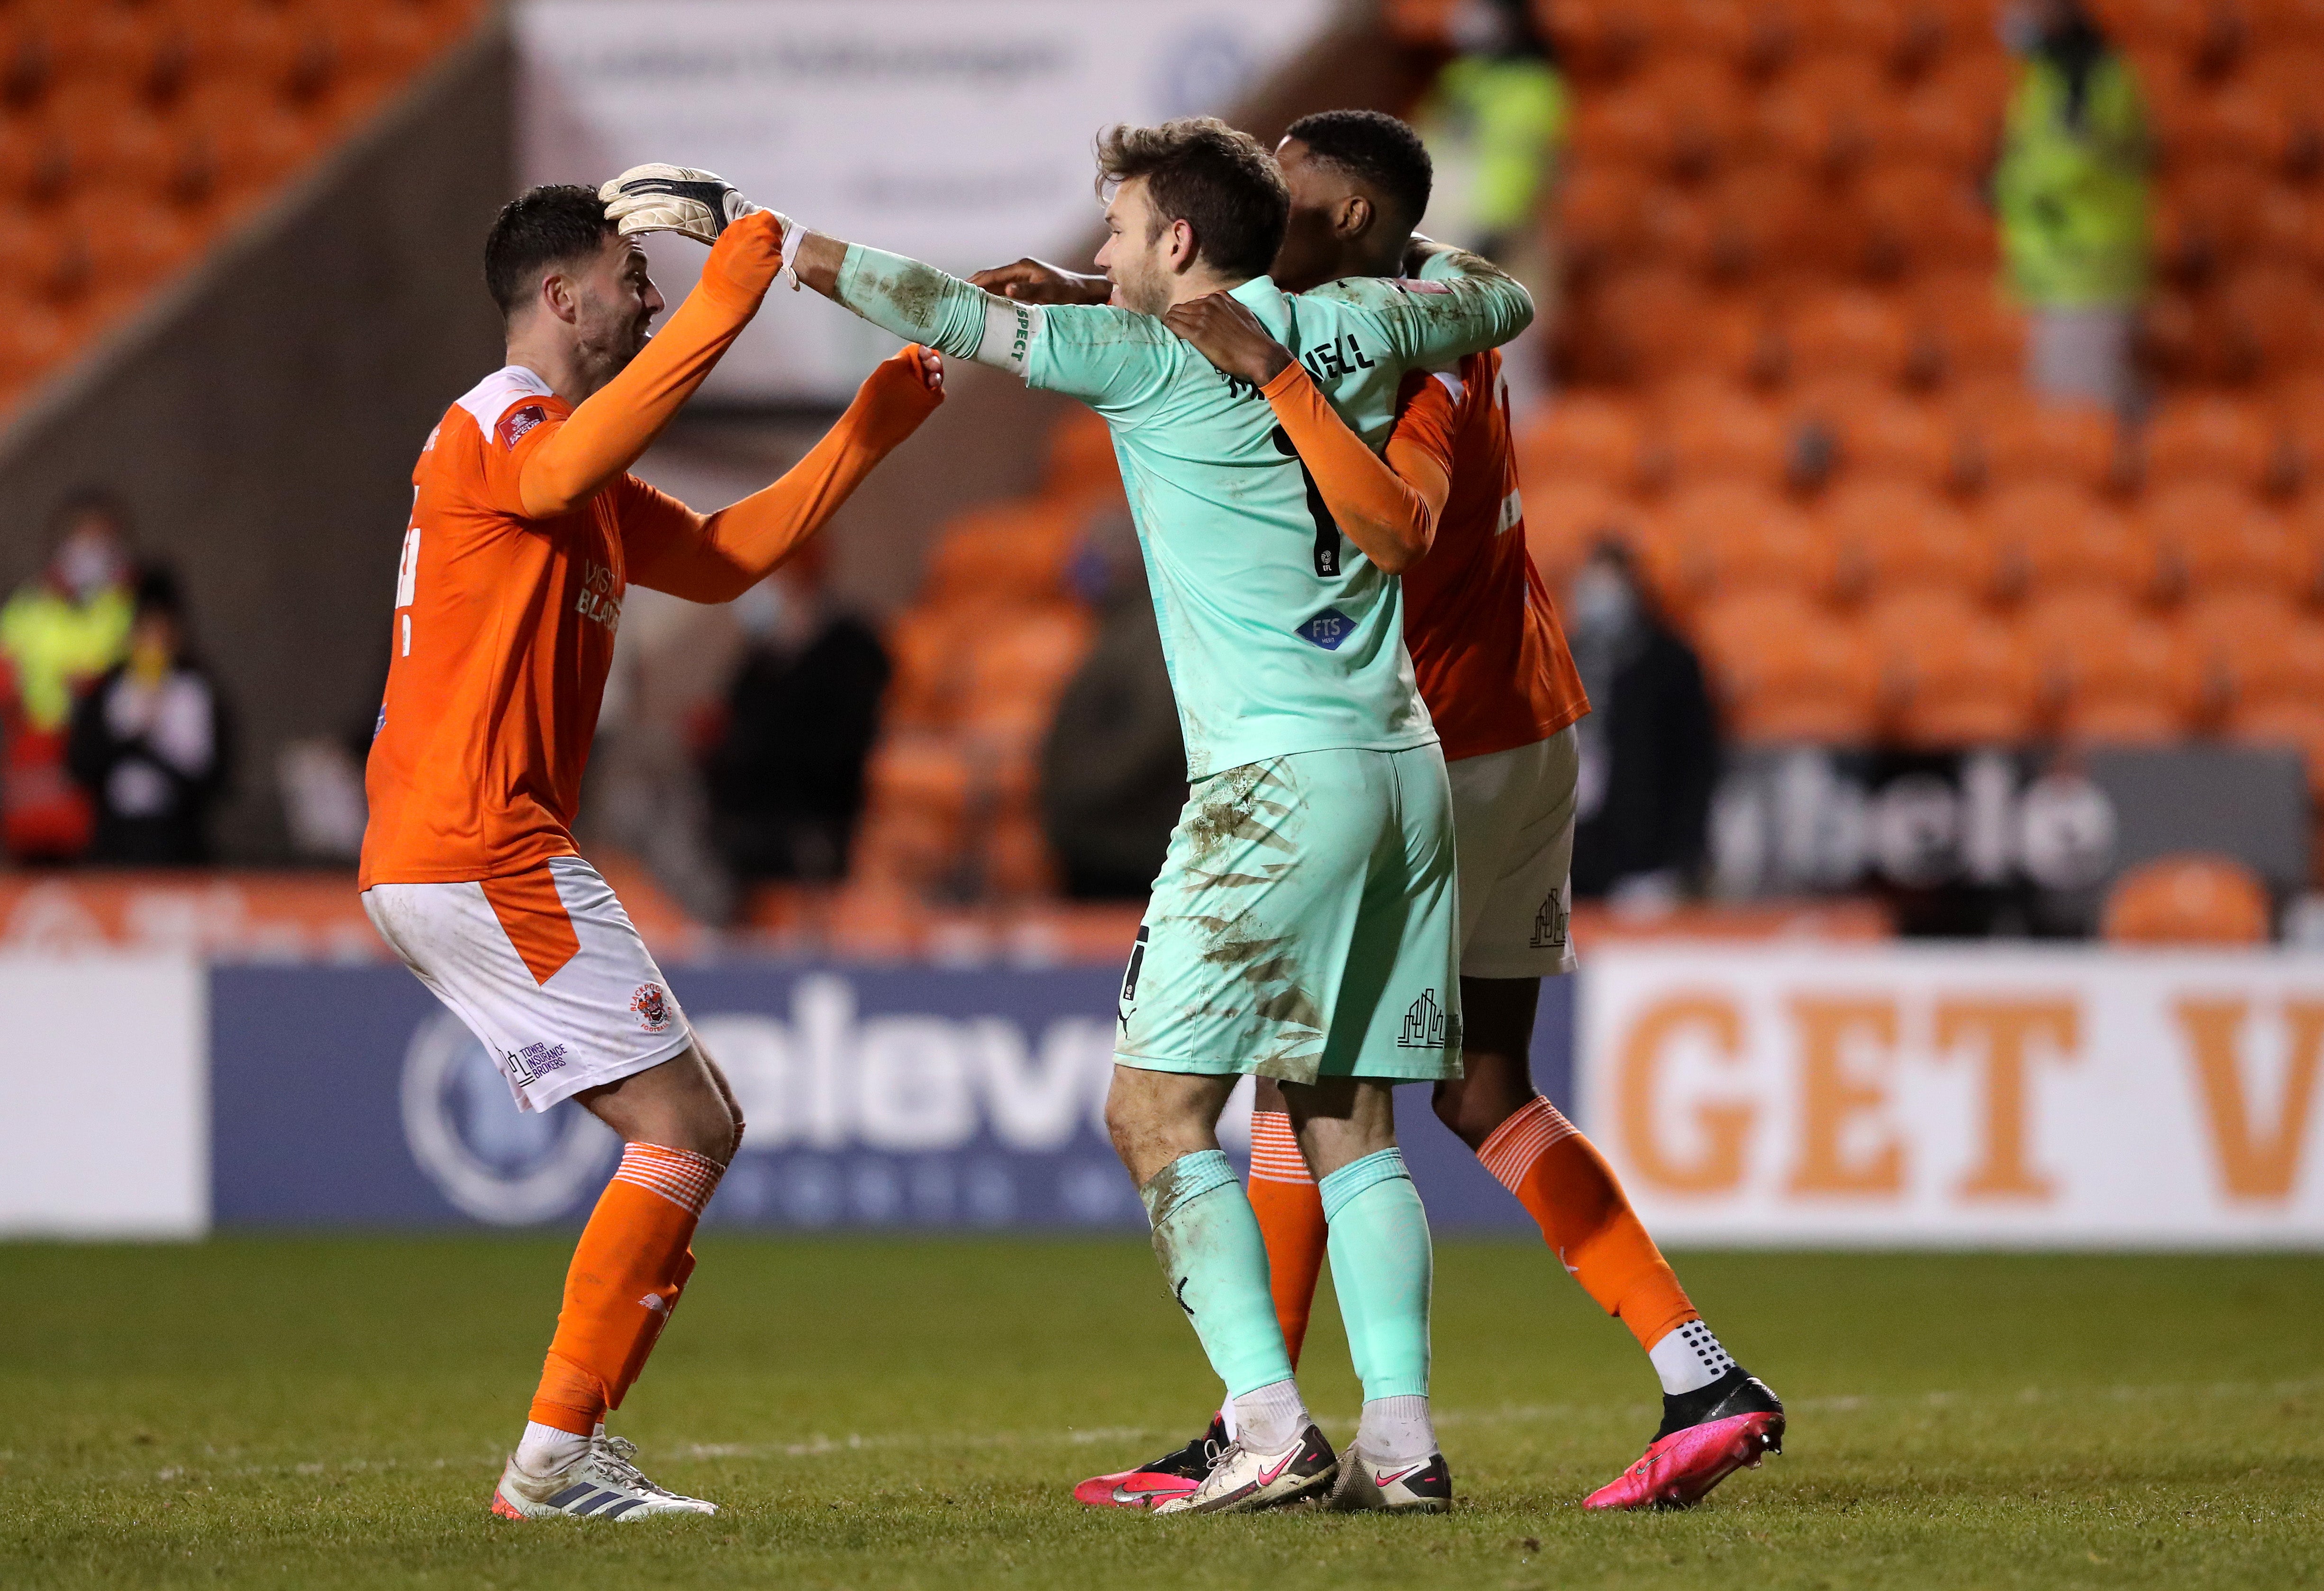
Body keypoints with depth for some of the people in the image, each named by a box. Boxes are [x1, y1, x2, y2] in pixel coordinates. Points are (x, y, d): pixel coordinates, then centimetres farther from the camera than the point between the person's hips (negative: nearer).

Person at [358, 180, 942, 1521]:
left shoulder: (590, 480, 24)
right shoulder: (499, 425, -9)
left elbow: (723, 557, 31)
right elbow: (564, 474, -34)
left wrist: (871, 432, 26)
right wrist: (719, 309, -36)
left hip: (434, 863, 11)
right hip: (479, 848, -11)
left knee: (702, 1126, 12)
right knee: (686, 1125, -10)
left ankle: (566, 1450, 8)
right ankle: (557, 1458, -12)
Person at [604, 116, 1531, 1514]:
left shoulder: (1157, 356, -6)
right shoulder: (1351, 331, 11)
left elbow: (957, 318, -5)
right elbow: (1500, 300, 29)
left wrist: (791, 250, 4)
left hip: (1279, 777, -7)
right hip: (1403, 760, 7)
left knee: (1158, 1110, -4)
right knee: (1348, 1121, 10)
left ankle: (1272, 1430, -15)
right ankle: (1402, 1437, 1)